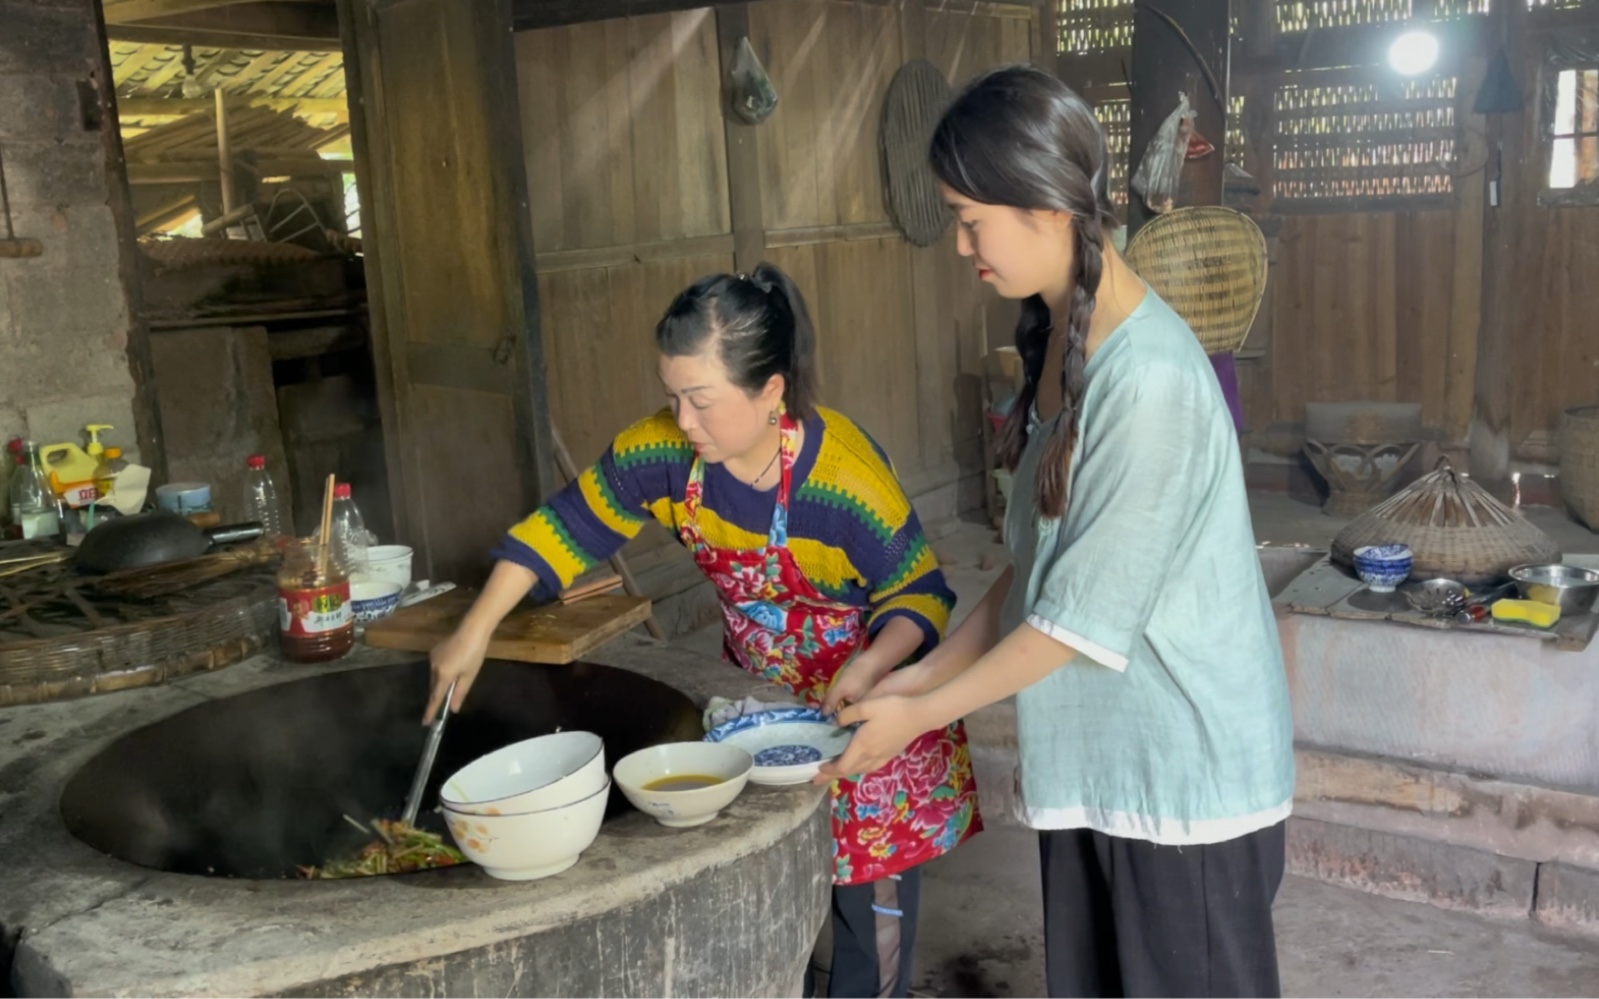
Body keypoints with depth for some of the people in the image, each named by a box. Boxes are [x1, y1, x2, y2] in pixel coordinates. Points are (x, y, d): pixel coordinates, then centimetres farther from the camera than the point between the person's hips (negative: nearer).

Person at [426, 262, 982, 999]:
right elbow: (566, 524, -8)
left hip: (864, 696, -4)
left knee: (870, 879, 8)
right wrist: (476, 630, -12)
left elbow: (919, 593, -20)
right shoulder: (665, 453, -20)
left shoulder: (846, 479, -33)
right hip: (757, 694, 5)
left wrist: (867, 670, -38)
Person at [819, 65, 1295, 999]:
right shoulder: (1063, 338, 3)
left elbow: (1085, 615, -21)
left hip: (1186, 770, -8)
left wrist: (922, 714, -11)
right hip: (1096, 756, 8)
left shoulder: (1148, 379, -25)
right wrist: (928, 670, 5)